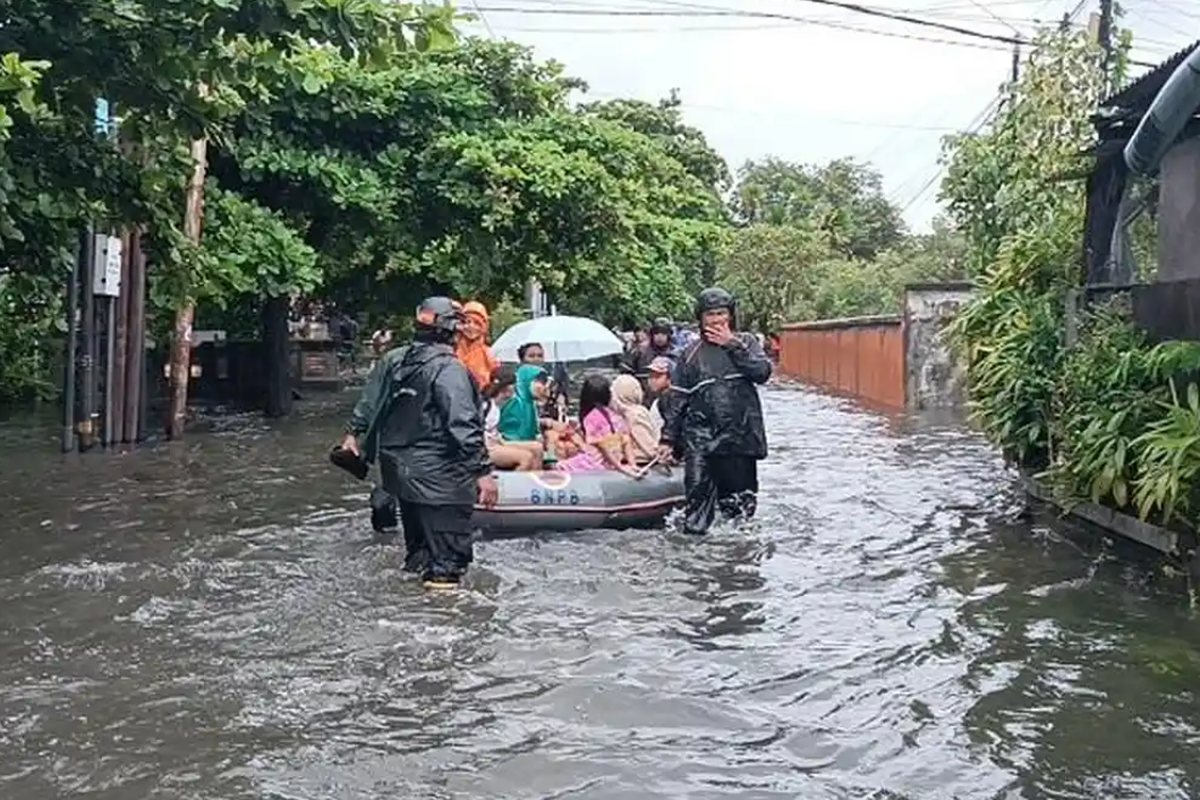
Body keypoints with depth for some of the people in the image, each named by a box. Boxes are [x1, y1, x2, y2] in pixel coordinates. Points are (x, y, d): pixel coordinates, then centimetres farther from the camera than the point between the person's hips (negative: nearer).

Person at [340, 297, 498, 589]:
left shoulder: (392, 359, 5)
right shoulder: (448, 368, -19)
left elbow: (368, 402, 16)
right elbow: (464, 425, -25)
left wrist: (354, 433, 31)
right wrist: (483, 471, -24)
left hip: (397, 465, 9)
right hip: (437, 476, -8)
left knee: (417, 538, 27)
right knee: (448, 553, 0)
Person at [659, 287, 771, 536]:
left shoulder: (745, 343, 7)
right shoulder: (691, 354, 8)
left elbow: (763, 372, -12)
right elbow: (679, 400, 9)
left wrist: (732, 345, -13)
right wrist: (668, 438, 5)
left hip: (739, 434, 0)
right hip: (700, 436, 0)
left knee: (740, 501, 6)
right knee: (697, 492, -6)